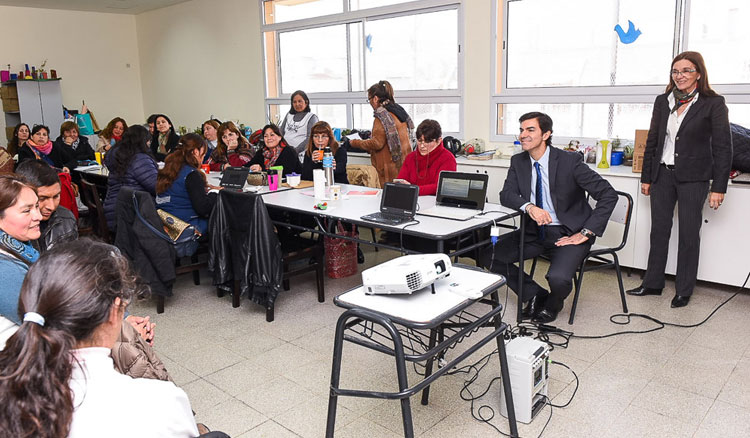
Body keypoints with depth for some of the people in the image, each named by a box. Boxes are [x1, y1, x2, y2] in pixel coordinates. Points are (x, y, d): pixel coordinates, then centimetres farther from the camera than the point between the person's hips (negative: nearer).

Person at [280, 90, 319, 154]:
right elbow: (281, 132, 21)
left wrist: (296, 150, -16)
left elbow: (310, 138, -7)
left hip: (300, 153, -3)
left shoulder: (312, 117, 4)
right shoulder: (289, 115, 20)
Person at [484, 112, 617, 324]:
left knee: (558, 278, -30)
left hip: (567, 233, -5)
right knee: (490, 257, -10)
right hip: (535, 231, 5)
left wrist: (585, 233, -19)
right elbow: (506, 194, -6)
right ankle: (535, 295, 11)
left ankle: (552, 304, 10)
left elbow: (608, 195, -15)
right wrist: (529, 207, -28)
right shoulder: (518, 161, 2)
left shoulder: (570, 161, -14)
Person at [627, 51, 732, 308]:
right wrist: (646, 177, 10)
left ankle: (683, 292, 16)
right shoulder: (662, 101, 7)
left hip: (693, 178, -4)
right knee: (659, 230, 10)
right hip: (663, 174, 4)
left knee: (689, 234, 4)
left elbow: (723, 147, -6)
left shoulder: (713, 103, -5)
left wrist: (719, 187, -10)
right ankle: (652, 284, 21)